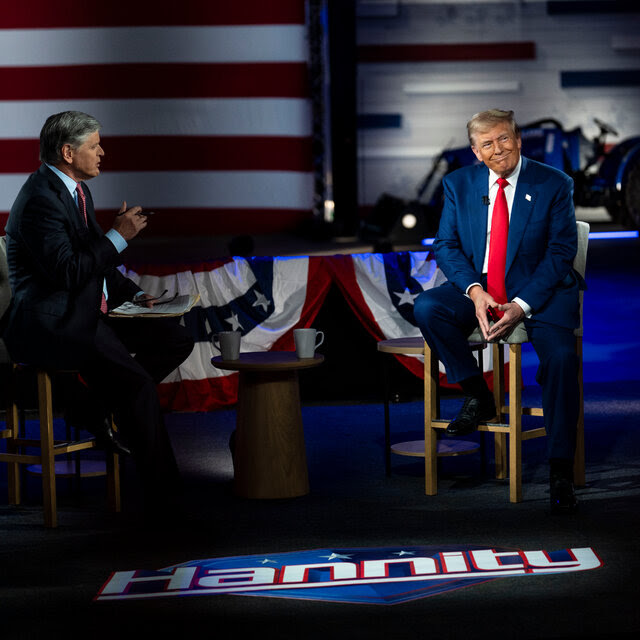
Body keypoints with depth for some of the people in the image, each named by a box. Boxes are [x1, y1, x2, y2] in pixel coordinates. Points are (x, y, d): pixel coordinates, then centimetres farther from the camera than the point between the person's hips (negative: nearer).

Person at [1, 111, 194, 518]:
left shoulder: (78, 190, 14)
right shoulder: (40, 199, -17)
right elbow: (68, 273, -25)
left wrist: (134, 295, 9)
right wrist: (118, 236, -19)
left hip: (90, 313, 10)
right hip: (52, 324, -10)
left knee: (177, 339, 1)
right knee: (138, 382, -25)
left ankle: (93, 403, 4)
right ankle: (163, 493, -15)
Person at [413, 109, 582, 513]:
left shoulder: (554, 185, -5)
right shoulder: (459, 184, 4)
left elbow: (561, 252, -8)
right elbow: (446, 246, 4)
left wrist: (521, 305, -20)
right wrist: (474, 290, -16)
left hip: (539, 290, -3)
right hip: (479, 288, 3)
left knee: (561, 356, -29)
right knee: (426, 308, -25)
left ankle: (561, 471, -23)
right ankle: (478, 397, -7)